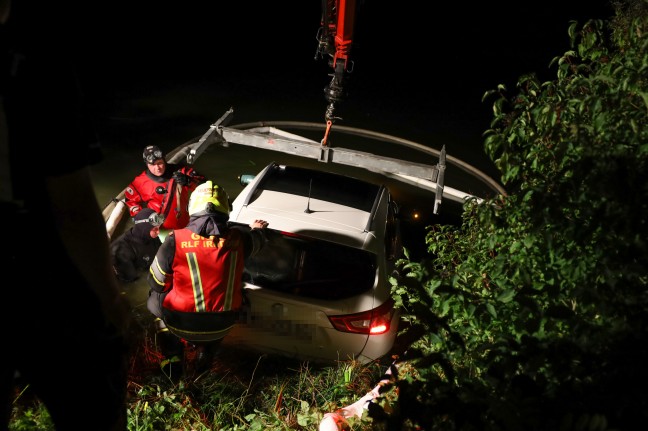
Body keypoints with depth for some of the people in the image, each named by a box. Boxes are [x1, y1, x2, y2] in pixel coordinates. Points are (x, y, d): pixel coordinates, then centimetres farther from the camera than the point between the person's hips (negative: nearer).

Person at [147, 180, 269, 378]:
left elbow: (156, 283, -4)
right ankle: (206, 352, 24)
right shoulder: (238, 239, -10)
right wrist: (257, 229, 41)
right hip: (222, 326, 2)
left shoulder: (175, 241, -17)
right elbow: (257, 240, 17)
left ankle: (173, 357, 17)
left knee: (154, 299, 28)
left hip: (181, 325, -2)